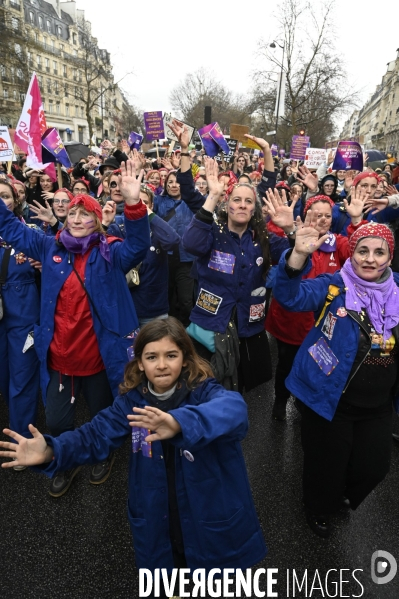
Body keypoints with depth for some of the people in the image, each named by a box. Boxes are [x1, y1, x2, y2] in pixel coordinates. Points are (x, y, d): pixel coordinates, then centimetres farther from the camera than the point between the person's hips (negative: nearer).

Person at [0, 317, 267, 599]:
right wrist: (51, 451, -31)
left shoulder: (204, 391, -23)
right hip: (157, 520, 3)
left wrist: (179, 423, -62)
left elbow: (234, 407, -43)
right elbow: (97, 434, -11)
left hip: (211, 518, -2)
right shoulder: (132, 400, -8)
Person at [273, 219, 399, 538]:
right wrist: (299, 255, -46)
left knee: (373, 466, 19)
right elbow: (292, 297, -31)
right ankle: (320, 509, 48)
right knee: (327, 463, 15)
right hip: (330, 399, -4)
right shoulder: (334, 286, -14)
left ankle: (344, 497, 54)